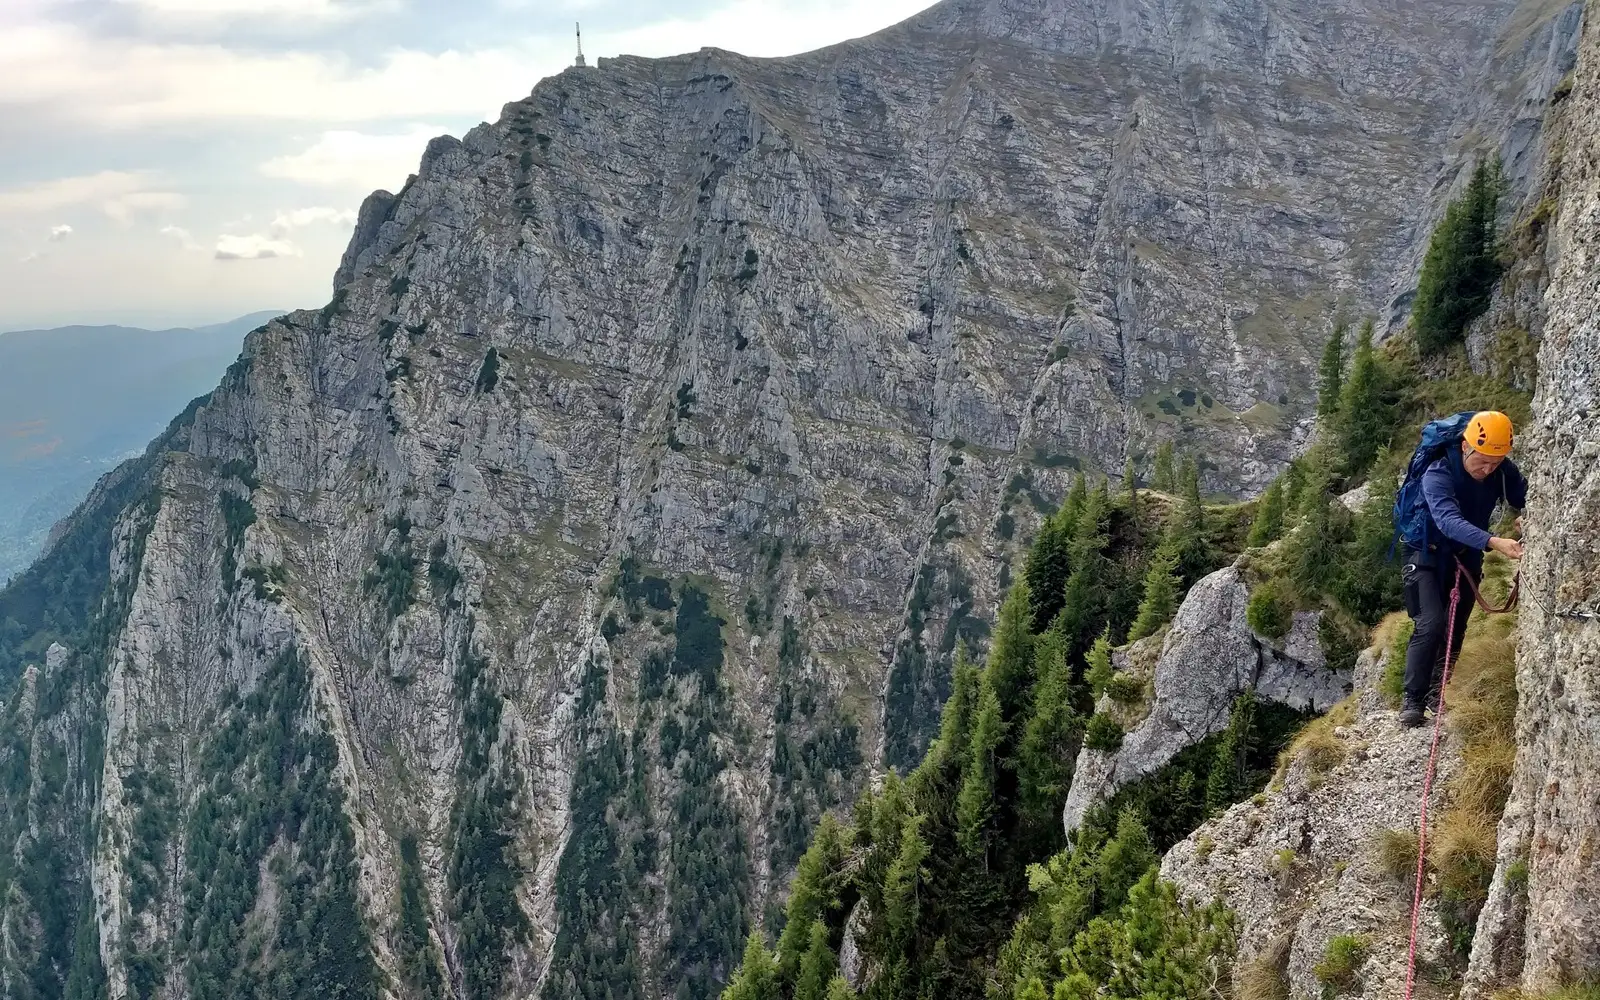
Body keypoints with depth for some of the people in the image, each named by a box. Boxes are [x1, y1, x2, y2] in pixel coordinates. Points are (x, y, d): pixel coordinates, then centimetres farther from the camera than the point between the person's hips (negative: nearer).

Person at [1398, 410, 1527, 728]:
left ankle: (1435, 693, 26)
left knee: (1456, 629, 11)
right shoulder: (1438, 475, -31)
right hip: (1429, 555, -6)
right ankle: (1412, 701, -13)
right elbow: (1449, 521, -45)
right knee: (1431, 624, -19)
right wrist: (1494, 542, -59)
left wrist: (1526, 519, -33)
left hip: (1467, 557, 6)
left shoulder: (1503, 471, -14)